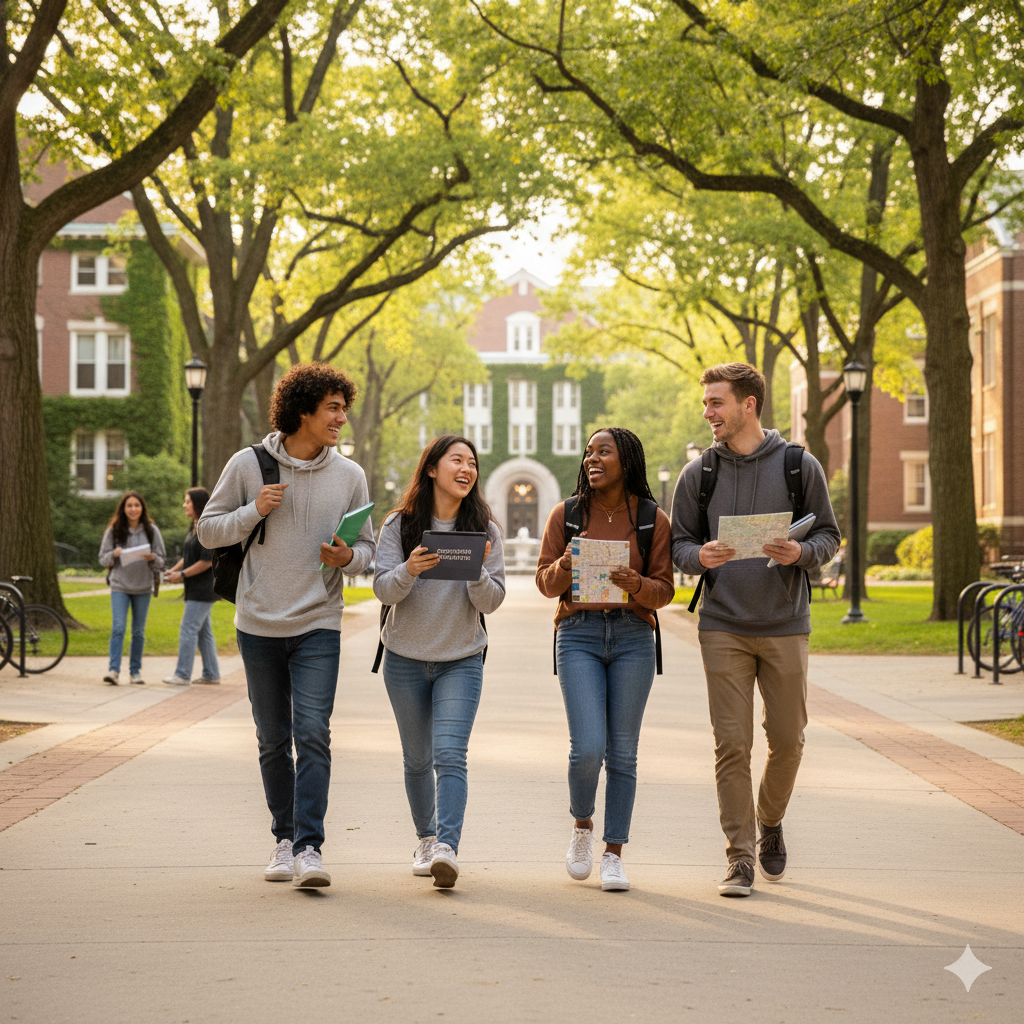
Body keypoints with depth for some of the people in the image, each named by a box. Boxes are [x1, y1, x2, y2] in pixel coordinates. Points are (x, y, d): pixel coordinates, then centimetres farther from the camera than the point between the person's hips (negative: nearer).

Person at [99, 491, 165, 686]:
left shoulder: (151, 530, 3)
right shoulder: (114, 531, 1)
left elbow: (161, 561, 5)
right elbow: (102, 559, 3)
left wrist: (153, 558, -17)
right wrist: (114, 555, -18)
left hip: (143, 587, 1)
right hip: (119, 586, -1)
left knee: (139, 631, 8)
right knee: (118, 627, -13)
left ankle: (135, 670, 17)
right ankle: (114, 670, -14)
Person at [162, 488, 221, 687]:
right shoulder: (194, 528, 15)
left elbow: (207, 561, -21)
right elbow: (188, 556, 22)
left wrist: (183, 575, -16)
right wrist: (173, 570, 7)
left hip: (203, 590, -10)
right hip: (196, 589, 10)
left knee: (188, 630, -9)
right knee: (203, 631, 12)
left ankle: (182, 674, -6)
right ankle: (211, 674, 17)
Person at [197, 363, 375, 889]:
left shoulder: (349, 475, 3)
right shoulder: (248, 465, -1)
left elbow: (366, 546, 9)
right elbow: (208, 531, 3)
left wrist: (348, 557, -13)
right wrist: (253, 511, -13)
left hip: (318, 627, 0)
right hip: (259, 625, 0)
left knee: (313, 733, -14)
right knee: (273, 741, 9)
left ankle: (309, 847, -14)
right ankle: (285, 837, 23)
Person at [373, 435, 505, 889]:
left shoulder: (484, 529, -2)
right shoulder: (399, 525, -3)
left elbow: (491, 602, -4)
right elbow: (383, 589, -7)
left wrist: (477, 573, -24)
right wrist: (408, 571, -28)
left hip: (461, 660, -1)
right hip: (406, 658, 1)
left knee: (450, 756, -16)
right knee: (417, 759, 11)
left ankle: (447, 847, -23)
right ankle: (426, 838, 29)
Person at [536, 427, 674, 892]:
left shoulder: (652, 519, 4)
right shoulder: (566, 514, 6)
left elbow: (665, 590, 3)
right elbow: (545, 582, 7)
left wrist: (636, 584, -17)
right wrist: (567, 564, -14)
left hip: (633, 636, 0)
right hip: (579, 634, 0)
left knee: (622, 751, 3)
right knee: (587, 747, -11)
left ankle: (614, 854, 14)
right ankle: (582, 825, 18)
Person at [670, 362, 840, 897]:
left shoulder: (800, 466, 1)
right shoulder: (698, 473, 5)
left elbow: (829, 535, 5)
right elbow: (677, 542, 9)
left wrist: (801, 553, -17)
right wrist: (699, 556, -14)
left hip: (785, 626, 0)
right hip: (723, 627, 0)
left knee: (787, 739, 7)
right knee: (732, 744, -3)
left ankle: (770, 822, 34)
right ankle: (740, 857, 4)